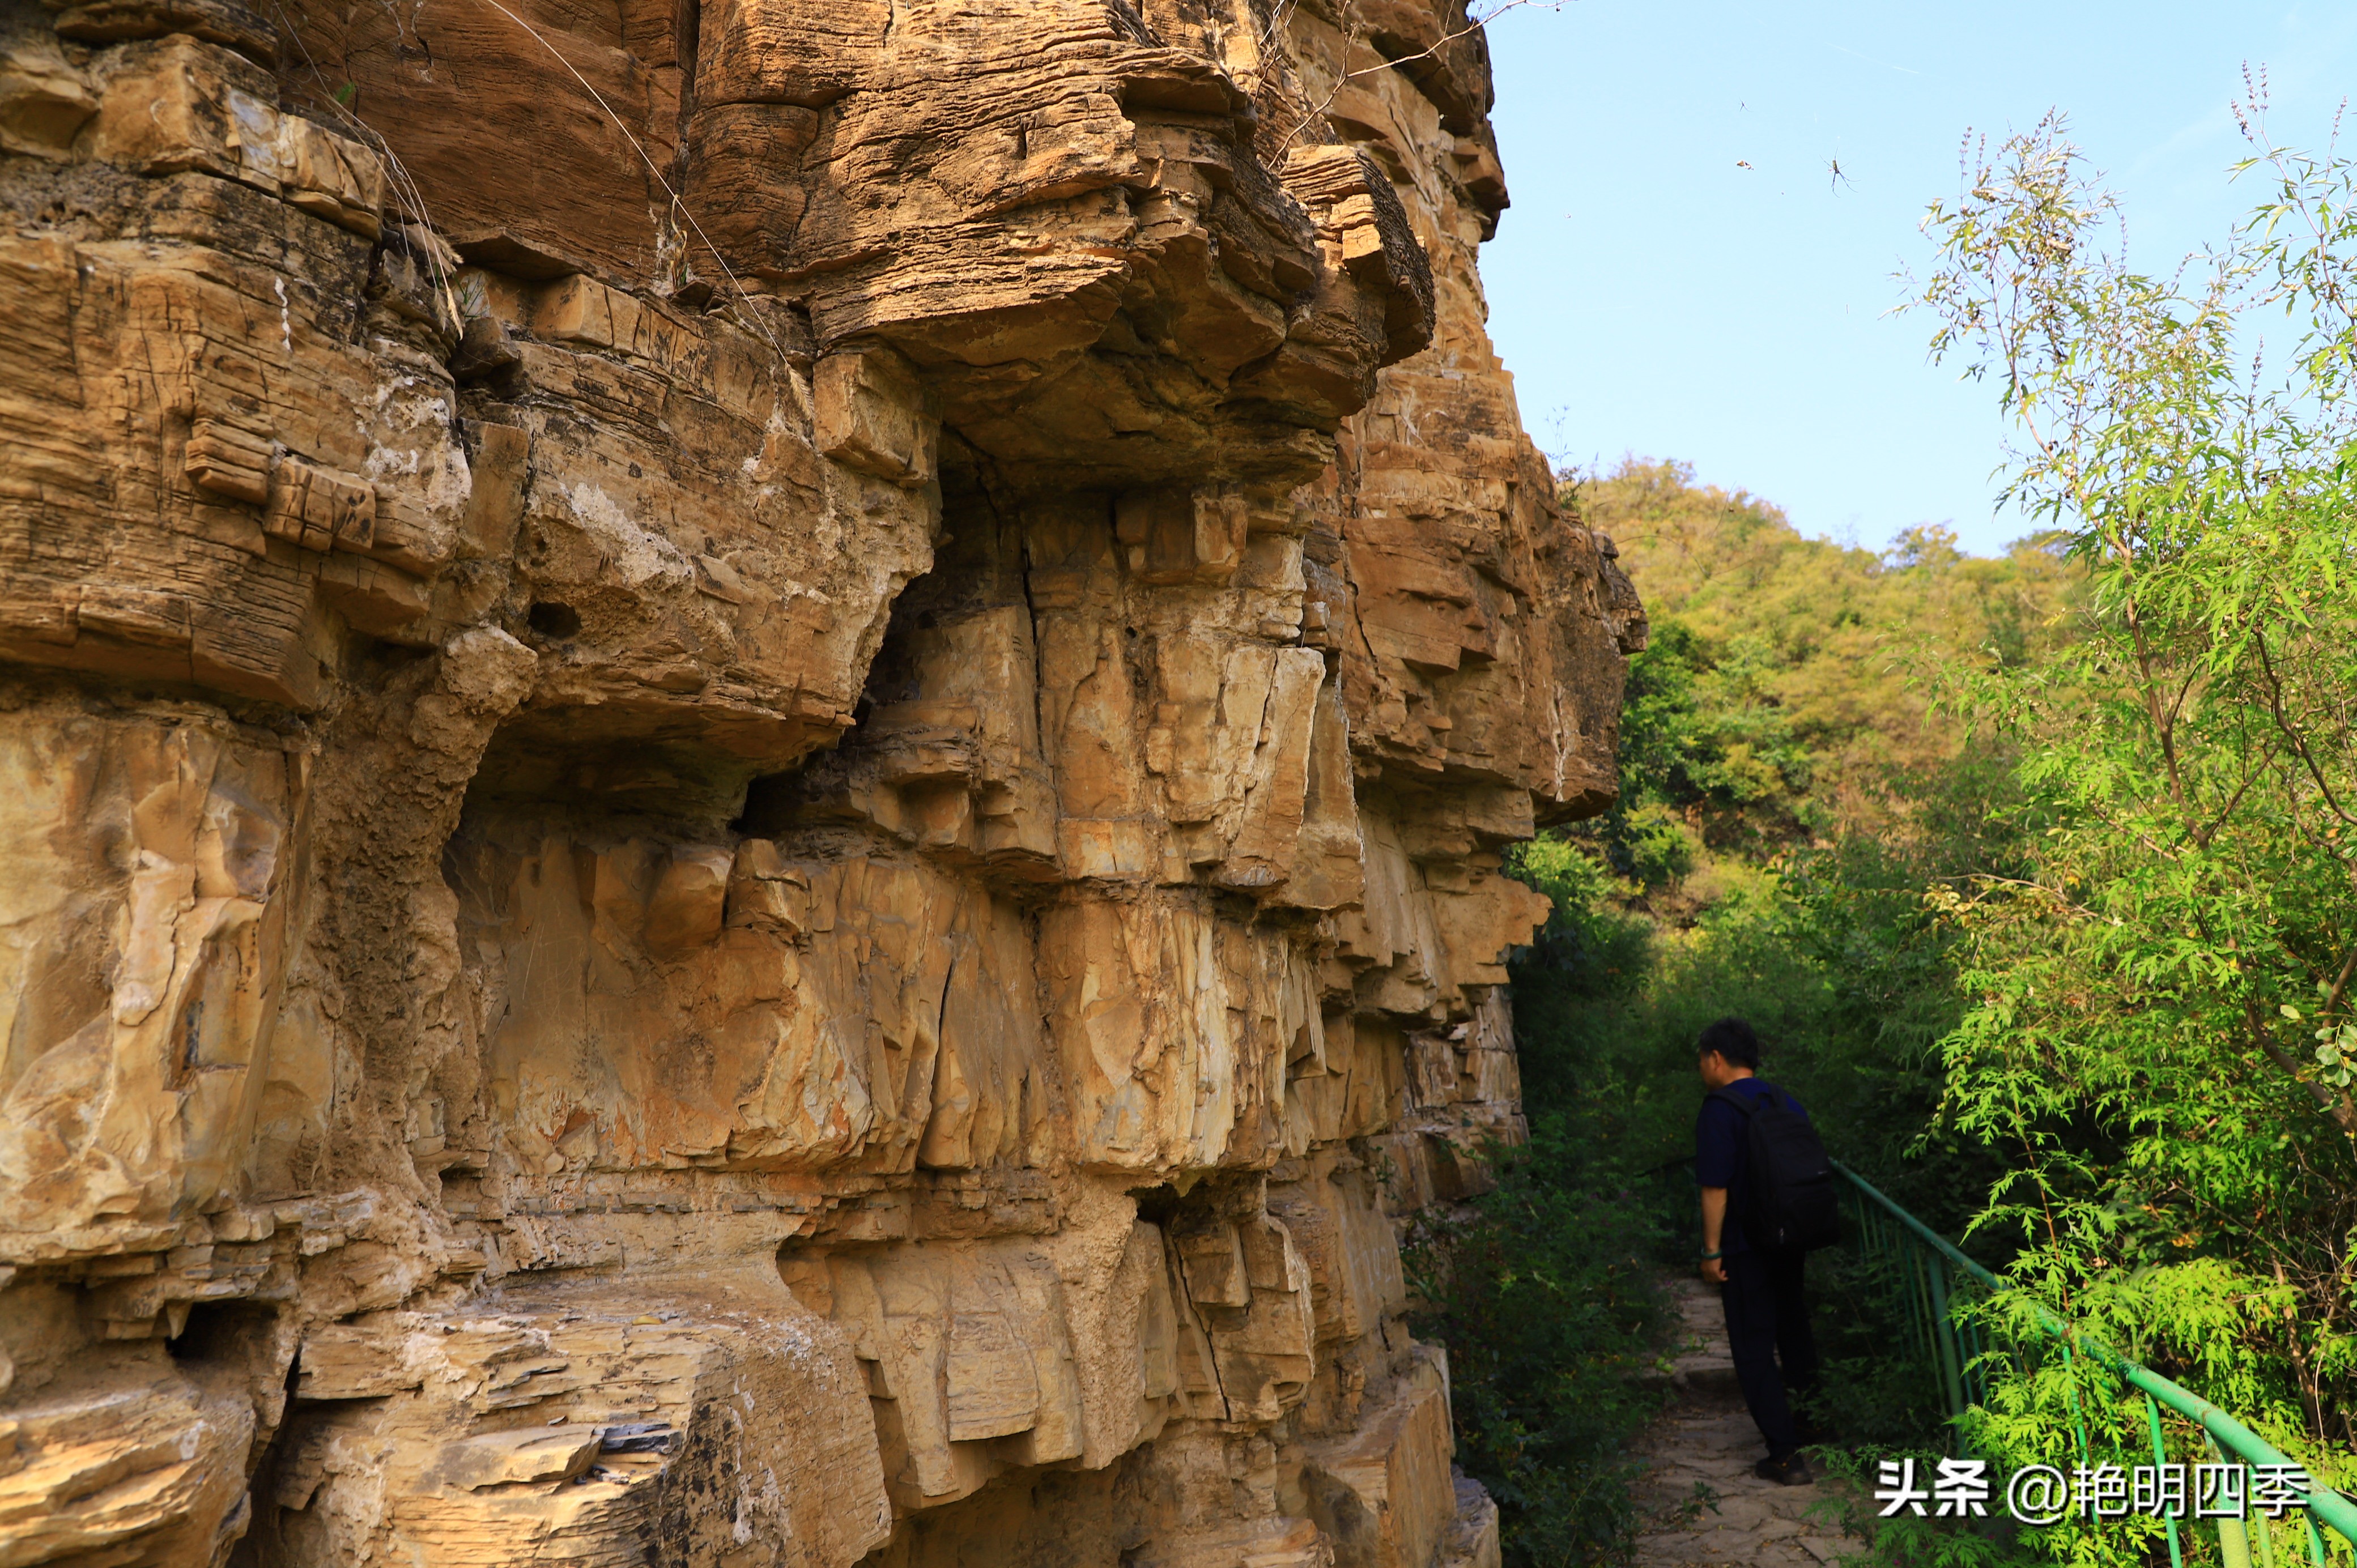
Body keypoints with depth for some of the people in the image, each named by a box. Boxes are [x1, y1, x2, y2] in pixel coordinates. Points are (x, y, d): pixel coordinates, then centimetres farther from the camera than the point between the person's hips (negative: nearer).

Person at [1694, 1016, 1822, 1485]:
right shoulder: (1787, 1104, 5)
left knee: (1754, 1350, 0)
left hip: (1744, 1249, -7)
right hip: (1790, 1243, 7)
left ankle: (1786, 1455, -1)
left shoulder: (1720, 1111, -17)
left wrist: (1711, 1250, -14)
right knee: (1793, 1329, 27)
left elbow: (1715, 1187, -20)